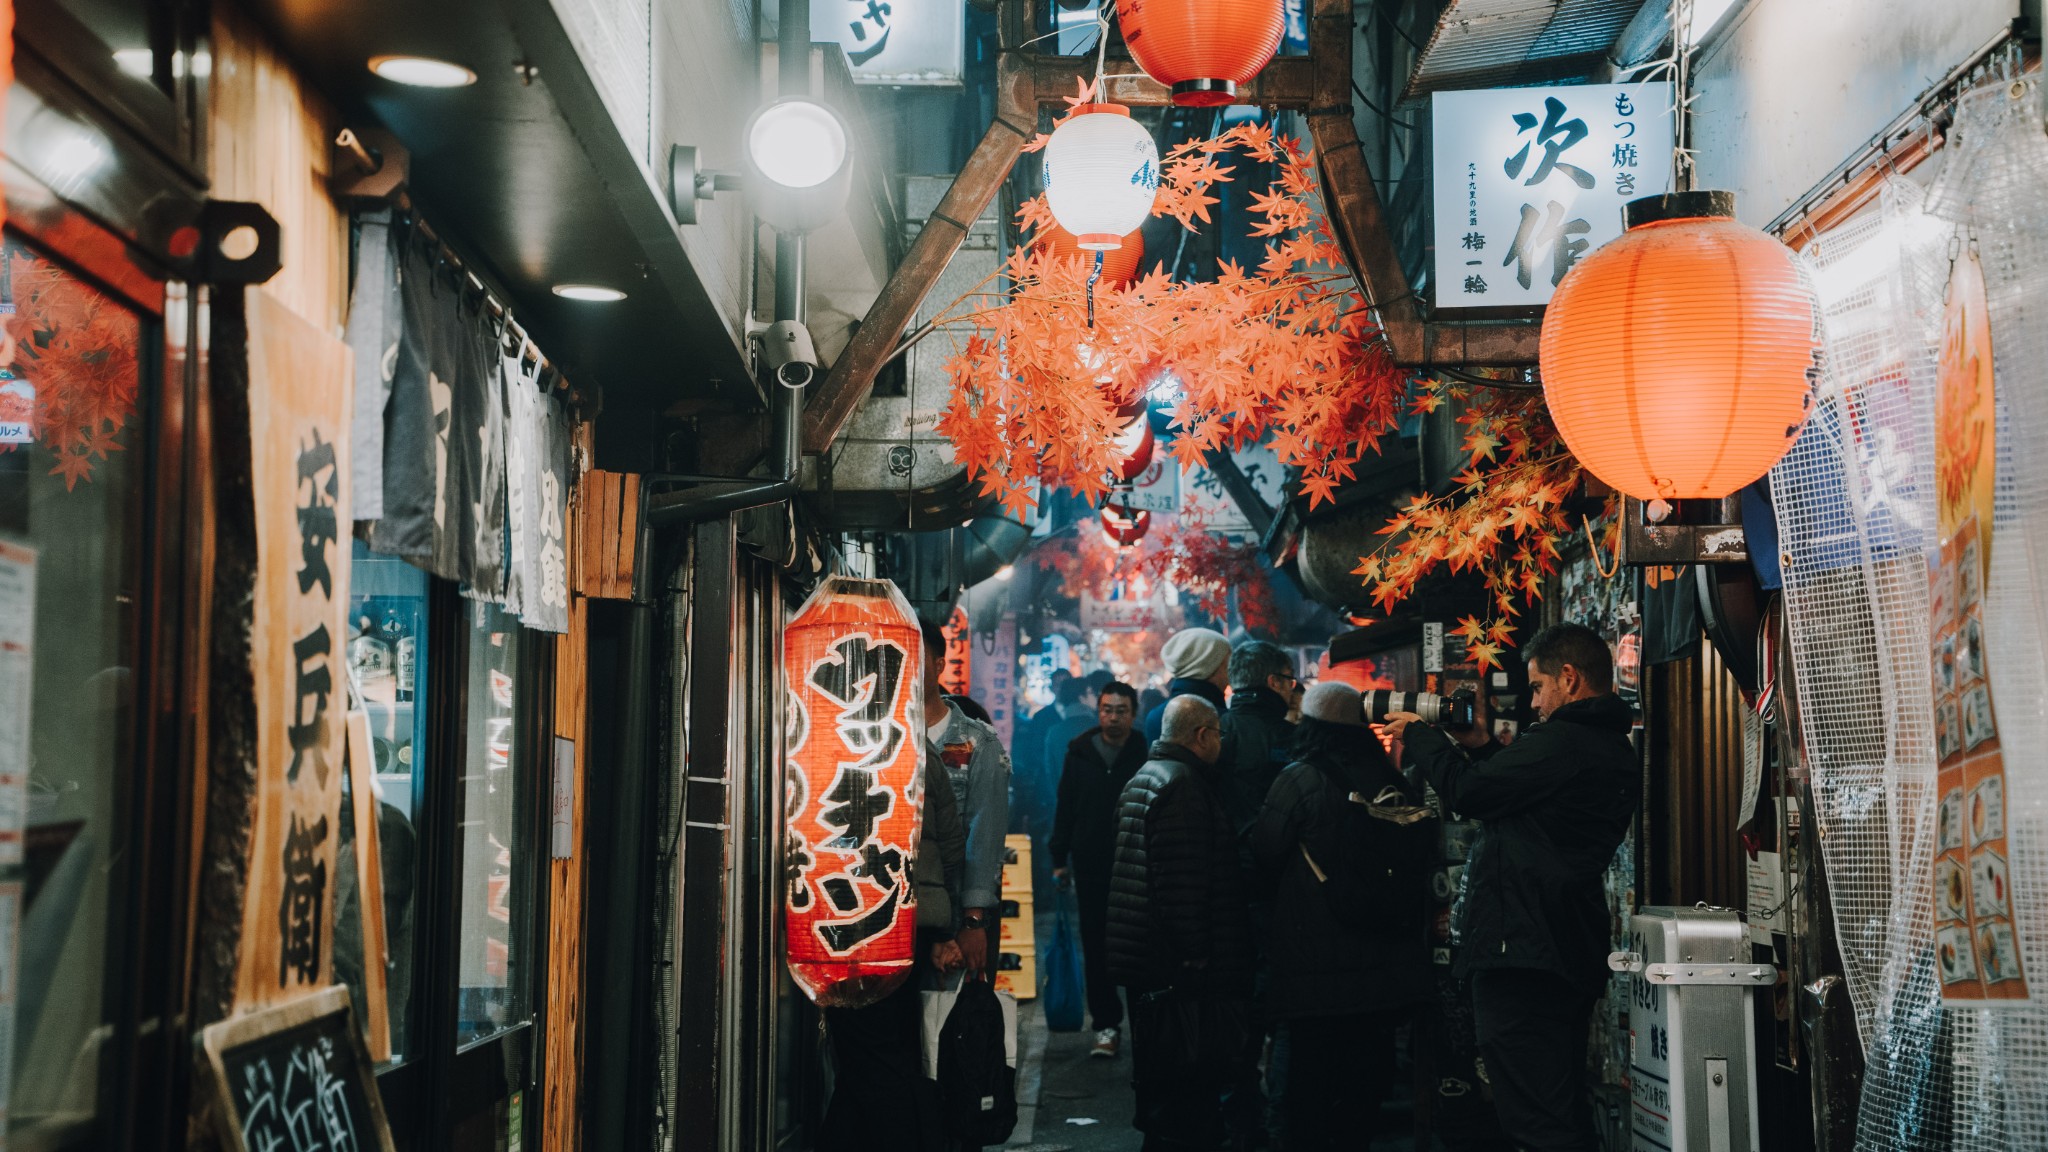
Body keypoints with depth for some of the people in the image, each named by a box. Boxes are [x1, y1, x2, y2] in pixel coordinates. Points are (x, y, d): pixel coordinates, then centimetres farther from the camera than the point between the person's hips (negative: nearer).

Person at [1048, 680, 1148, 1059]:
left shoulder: (1145, 754, -5)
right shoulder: (1080, 754, 5)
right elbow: (1065, 808, 9)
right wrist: (1059, 857, 5)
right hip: (1090, 865, 3)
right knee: (1096, 949, 5)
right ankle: (1106, 1024, 11)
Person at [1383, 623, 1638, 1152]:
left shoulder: (1560, 743, -16)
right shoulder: (1617, 754, 17)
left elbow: (1468, 792, -12)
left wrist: (1418, 733, 2)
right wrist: (1483, 747, 19)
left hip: (1522, 950, -11)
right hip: (1576, 951, 11)